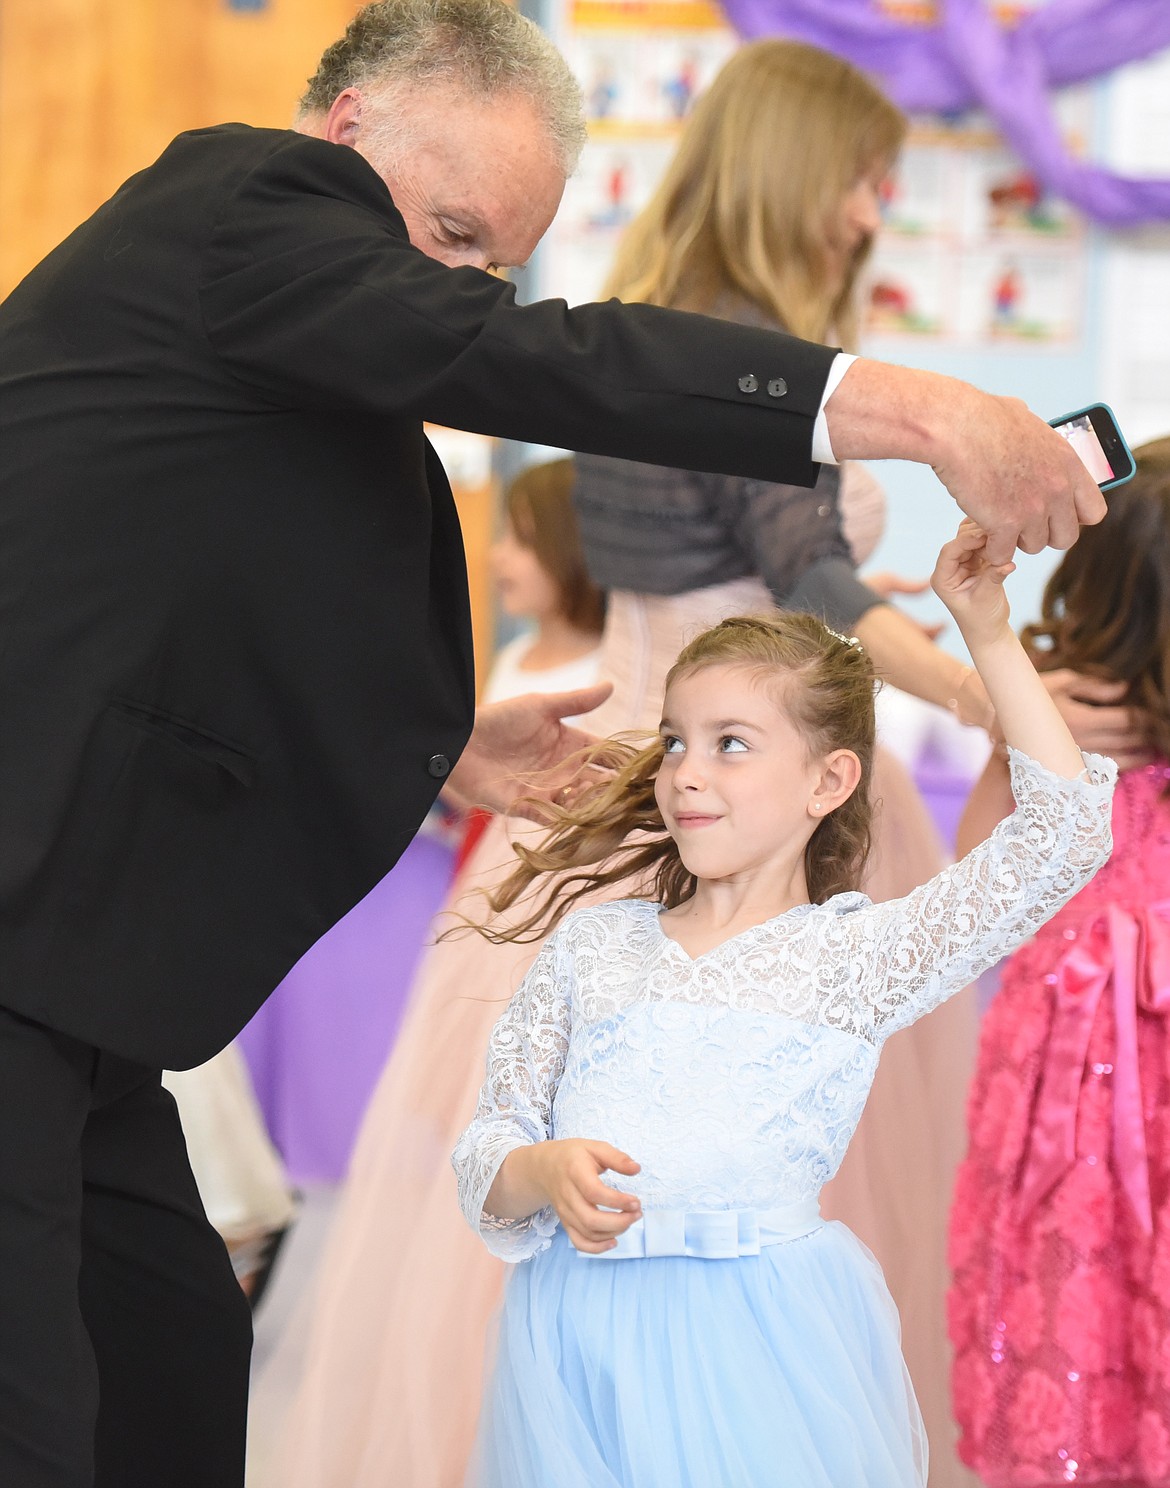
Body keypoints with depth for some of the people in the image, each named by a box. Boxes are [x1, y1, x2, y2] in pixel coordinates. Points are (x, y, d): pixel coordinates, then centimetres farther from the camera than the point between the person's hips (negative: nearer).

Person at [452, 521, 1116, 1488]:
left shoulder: (851, 956, 4)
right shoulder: (594, 946, 12)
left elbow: (1063, 835, -4)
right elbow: (487, 1149, 10)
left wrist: (989, 636, -5)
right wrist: (545, 1173, -15)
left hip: (756, 1345, -2)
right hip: (581, 1346, 3)